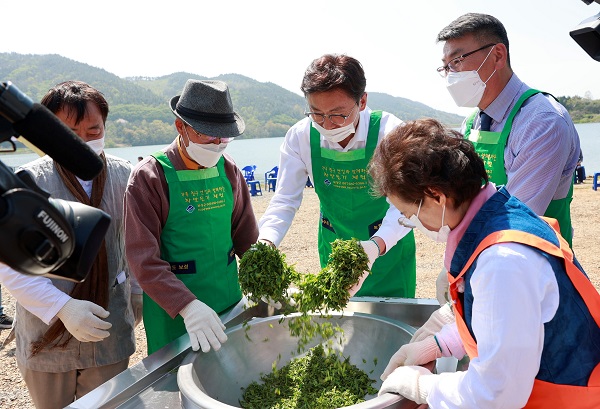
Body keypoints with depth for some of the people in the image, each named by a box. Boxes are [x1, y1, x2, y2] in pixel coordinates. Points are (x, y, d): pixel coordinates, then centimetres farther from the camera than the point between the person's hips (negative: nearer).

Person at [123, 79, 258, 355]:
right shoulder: (149, 177, -14)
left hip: (230, 301, 5)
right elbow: (145, 260, -18)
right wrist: (187, 306, -29)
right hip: (173, 312, -4)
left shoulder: (228, 170, 2)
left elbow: (247, 239, 7)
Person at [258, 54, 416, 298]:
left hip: (388, 248, -2)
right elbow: (285, 200, -14)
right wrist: (266, 242, -33)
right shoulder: (300, 136, -16)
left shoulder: (389, 132, -24)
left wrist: (376, 245, -48)